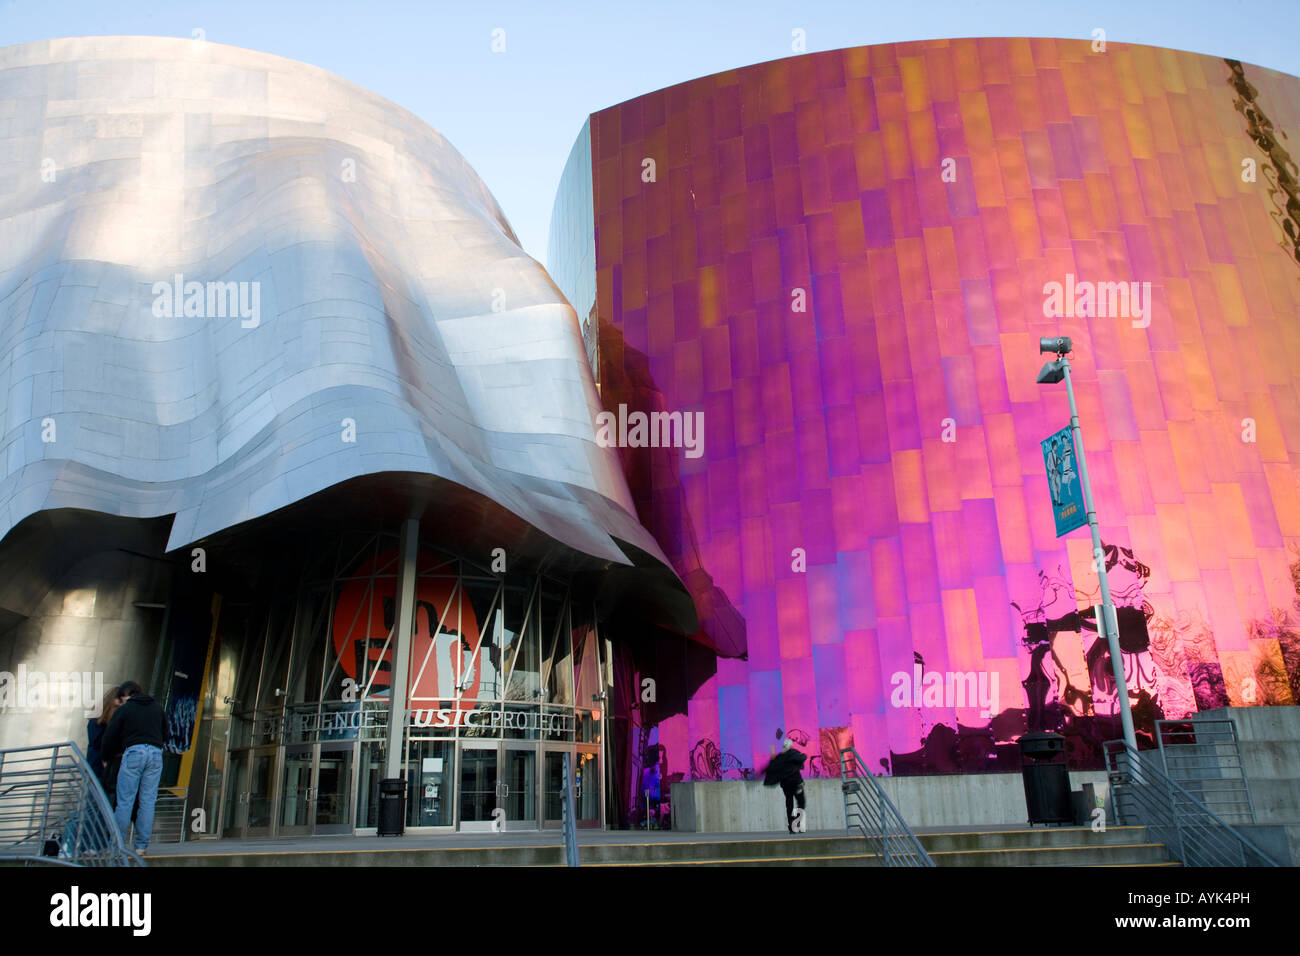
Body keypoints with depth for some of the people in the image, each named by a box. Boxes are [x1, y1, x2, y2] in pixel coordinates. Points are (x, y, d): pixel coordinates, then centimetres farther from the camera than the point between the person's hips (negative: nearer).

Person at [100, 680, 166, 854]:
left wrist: (107, 758, 24)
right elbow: (165, 734, 24)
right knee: (148, 801, 5)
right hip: (155, 753, 3)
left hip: (133, 751, -3)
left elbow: (109, 737, 9)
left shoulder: (124, 710, 9)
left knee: (125, 801, 2)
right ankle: (142, 845, 6)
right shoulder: (157, 707, 20)